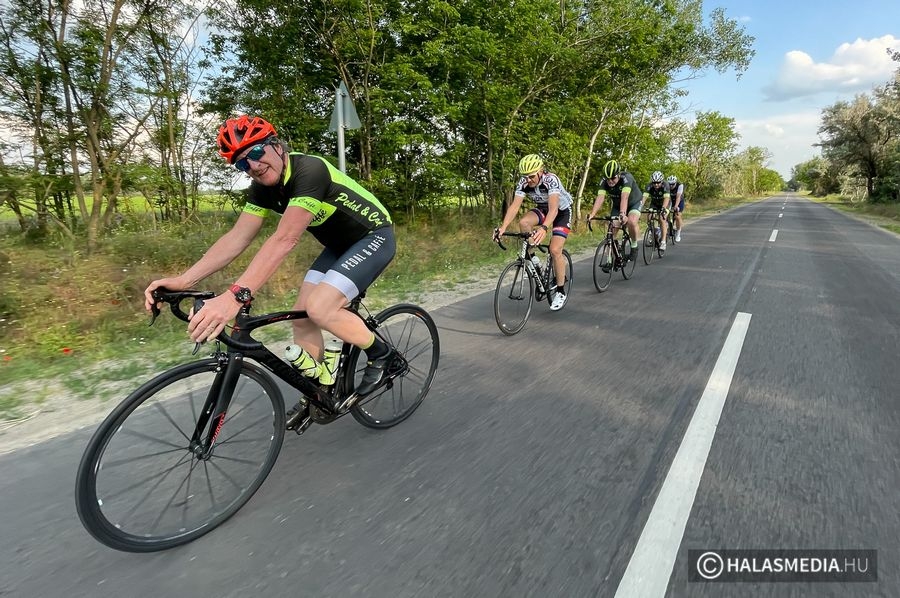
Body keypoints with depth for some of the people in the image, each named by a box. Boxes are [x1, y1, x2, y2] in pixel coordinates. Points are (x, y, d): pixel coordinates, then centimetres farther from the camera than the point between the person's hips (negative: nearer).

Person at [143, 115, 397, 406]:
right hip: (339, 245, 8)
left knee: (320, 308, -24)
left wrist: (236, 295, -47)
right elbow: (237, 238, -9)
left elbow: (284, 239, -39)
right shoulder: (262, 188, -3)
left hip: (374, 237, -8)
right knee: (301, 315, 0)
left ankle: (381, 353, 0)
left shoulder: (310, 171, -29)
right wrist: (182, 280, -20)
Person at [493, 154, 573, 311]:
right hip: (542, 209, 5)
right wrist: (503, 227, -43)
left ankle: (560, 292, -2)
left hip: (562, 211, -4)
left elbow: (553, 208, -46)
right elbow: (514, 206, -28)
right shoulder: (523, 183, -20)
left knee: (555, 250, -18)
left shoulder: (551, 180, -34)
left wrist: (544, 228, -64)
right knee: (523, 222, -28)